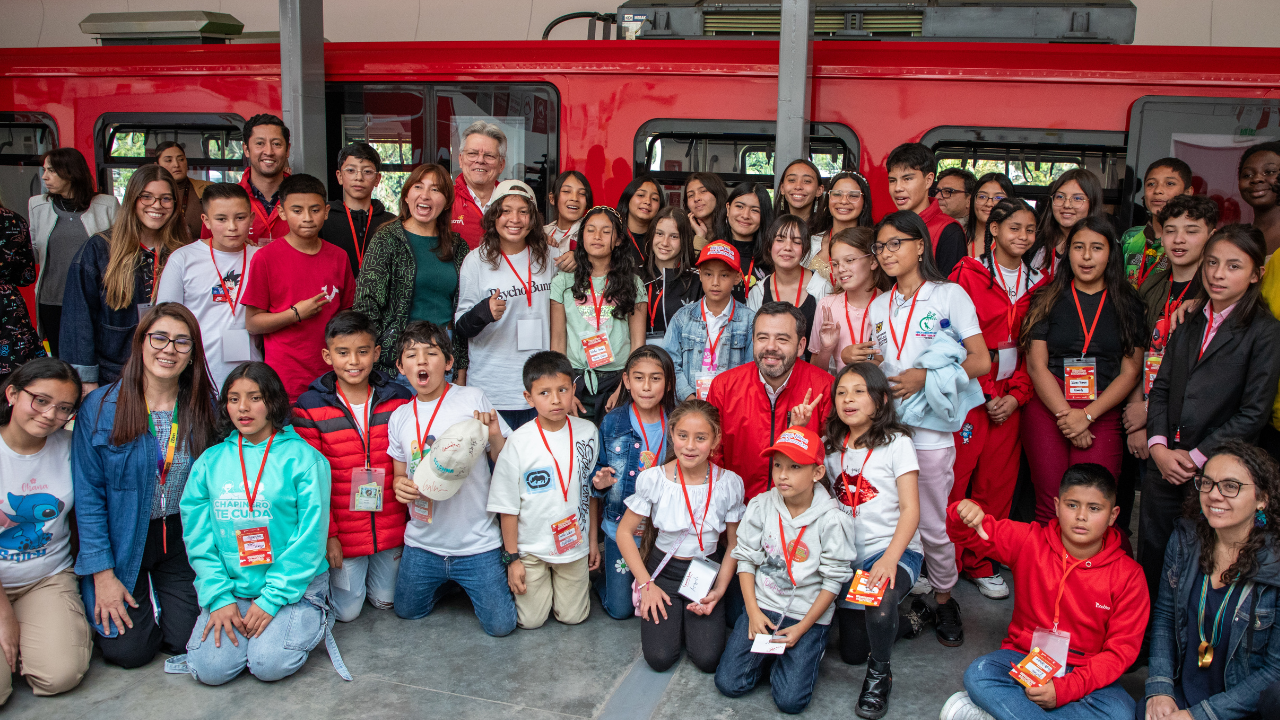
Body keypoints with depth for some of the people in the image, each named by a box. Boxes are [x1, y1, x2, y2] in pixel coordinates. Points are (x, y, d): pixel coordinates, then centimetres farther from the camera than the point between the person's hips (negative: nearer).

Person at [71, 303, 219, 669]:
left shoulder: (204, 407, -4)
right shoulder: (100, 406, -11)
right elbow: (88, 495, -9)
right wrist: (102, 574, -11)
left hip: (182, 538, 2)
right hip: (123, 539, -2)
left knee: (186, 640, -5)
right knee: (129, 649, -8)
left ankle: (160, 594, 26)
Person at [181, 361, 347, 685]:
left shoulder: (303, 458, -5)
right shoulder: (210, 461, 7)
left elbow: (309, 537, -9)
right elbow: (198, 537, 5)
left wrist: (272, 599, -14)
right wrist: (220, 597, -7)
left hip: (294, 585, -3)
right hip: (231, 586, 3)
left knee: (269, 664, -22)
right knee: (209, 667, -17)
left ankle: (312, 620, 8)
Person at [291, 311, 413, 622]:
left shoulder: (399, 400, -4)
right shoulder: (309, 408, -10)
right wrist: (326, 534, -9)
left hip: (391, 527, 2)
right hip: (342, 532, -2)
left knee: (385, 601, 14)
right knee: (346, 611, 7)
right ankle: (326, 574, 35)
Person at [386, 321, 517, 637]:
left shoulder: (473, 399, -9)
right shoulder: (400, 417, 3)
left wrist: (495, 437, -24)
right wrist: (400, 487, -8)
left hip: (476, 542, -4)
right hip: (422, 543, 4)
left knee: (501, 625, -5)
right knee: (408, 611, 16)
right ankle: (447, 581, 42)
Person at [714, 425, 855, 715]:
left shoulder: (832, 520, -13)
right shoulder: (761, 506, -4)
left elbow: (833, 580, -9)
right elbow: (746, 559, 1)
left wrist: (802, 628, -12)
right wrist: (753, 612, -7)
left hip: (809, 613, -2)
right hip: (762, 604, 3)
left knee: (790, 700, -12)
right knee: (728, 683, -8)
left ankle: (807, 648, 16)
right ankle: (768, 652, 19)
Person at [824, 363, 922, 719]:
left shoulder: (896, 442, -5)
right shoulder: (831, 446, 9)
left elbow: (910, 509, -11)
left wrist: (889, 559, -25)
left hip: (894, 549, -5)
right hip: (848, 555, 5)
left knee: (879, 607, -36)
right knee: (852, 652, 9)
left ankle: (879, 675, -7)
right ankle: (900, 610, 38)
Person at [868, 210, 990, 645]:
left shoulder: (949, 295, 1)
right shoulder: (878, 307, 16)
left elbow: (982, 362, -5)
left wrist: (925, 376, -15)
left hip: (930, 429, -4)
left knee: (932, 524, 0)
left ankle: (944, 598, 20)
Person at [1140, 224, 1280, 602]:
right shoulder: (1189, 324, 12)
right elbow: (1161, 389, 10)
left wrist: (1196, 458, -11)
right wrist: (1159, 446, -5)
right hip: (1163, 465, 5)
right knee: (1151, 560, 11)